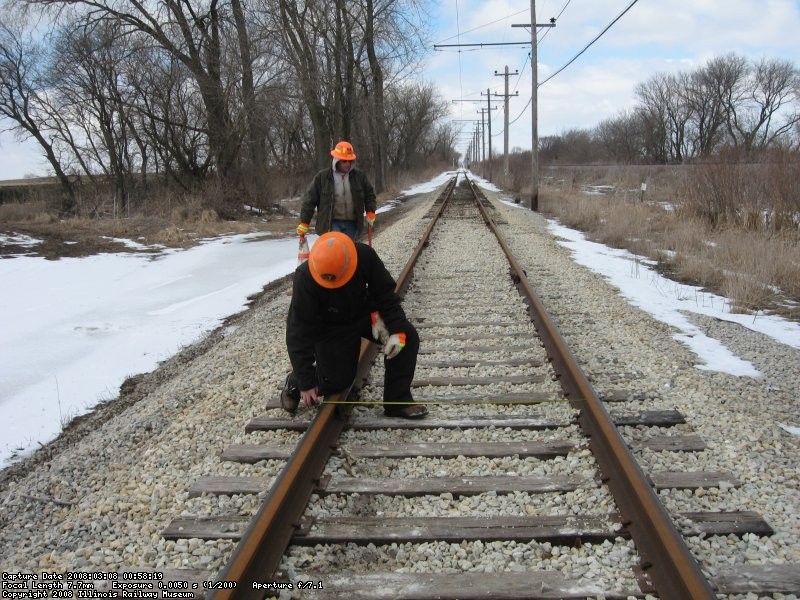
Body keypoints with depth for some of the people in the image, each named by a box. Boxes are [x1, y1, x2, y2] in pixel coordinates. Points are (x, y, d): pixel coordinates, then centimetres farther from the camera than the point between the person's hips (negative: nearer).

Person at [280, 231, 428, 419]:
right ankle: (295, 382, 20)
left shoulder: (365, 256, -28)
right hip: (331, 328, -3)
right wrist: (306, 383, -25)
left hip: (365, 314, 3)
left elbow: (385, 293, -13)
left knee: (408, 337, -17)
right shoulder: (305, 278, -33)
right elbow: (300, 332, -28)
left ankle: (397, 401, -7)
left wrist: (398, 330, -24)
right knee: (339, 380, -12)